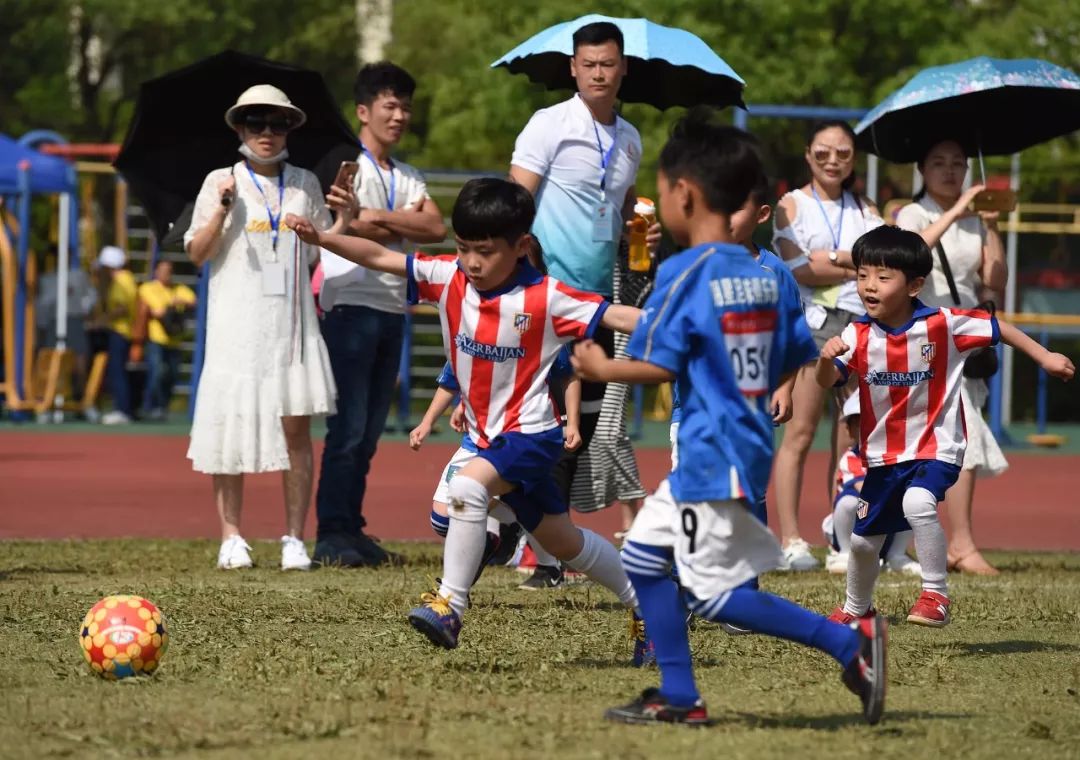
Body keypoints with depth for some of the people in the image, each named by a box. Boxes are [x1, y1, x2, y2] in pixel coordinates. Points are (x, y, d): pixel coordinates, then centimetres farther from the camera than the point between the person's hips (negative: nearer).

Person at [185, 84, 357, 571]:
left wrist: (344, 218, 2)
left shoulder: (305, 184, 13)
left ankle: (294, 540, 1)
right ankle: (231, 537, 6)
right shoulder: (221, 181, 5)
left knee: (296, 429, -3)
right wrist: (222, 211, -12)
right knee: (232, 426, -3)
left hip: (291, 321, 2)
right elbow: (196, 253, 2)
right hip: (237, 323, -2)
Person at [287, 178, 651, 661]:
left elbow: (616, 316, -19)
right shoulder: (449, 278, -4)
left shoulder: (545, 298, -16)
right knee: (564, 542, 17)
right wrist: (321, 239, -19)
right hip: (489, 435, 7)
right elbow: (380, 258, -7)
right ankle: (644, 603, 34)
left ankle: (450, 605, -25)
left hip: (530, 432, -7)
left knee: (467, 488, -31)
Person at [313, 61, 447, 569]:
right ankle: (332, 536, -10)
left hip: (393, 310, 7)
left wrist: (381, 220, -10)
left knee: (369, 431, 7)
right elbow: (353, 224, -17)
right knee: (348, 427, -10)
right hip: (352, 305, -7)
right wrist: (407, 226, -3)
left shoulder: (409, 179, 18)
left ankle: (352, 530, 10)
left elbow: (437, 229, 1)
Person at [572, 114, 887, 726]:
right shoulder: (765, 275, 8)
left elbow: (658, 366, -17)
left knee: (714, 595, -4)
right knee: (644, 554, 17)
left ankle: (848, 640, -11)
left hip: (713, 457, -9)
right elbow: (790, 365, 11)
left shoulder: (685, 274, -15)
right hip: (748, 442, 9)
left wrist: (601, 368, 0)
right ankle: (681, 698, 19)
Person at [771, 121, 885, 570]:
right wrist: (858, 266, -3)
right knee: (800, 434, -8)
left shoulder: (864, 211, 18)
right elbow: (798, 268, -7)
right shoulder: (792, 205, 7)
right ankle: (791, 540, -10)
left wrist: (831, 258, -8)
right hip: (813, 324, -4)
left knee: (851, 441, 3)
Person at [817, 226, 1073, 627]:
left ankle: (935, 594, -21)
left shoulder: (942, 325, -15)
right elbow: (826, 381, -19)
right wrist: (826, 358, -41)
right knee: (863, 540, 18)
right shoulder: (858, 335, -10)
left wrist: (1044, 357, -1)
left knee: (917, 503, -35)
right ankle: (856, 610, 46)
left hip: (936, 448, -4)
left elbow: (997, 328, -3)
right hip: (882, 454, 4)